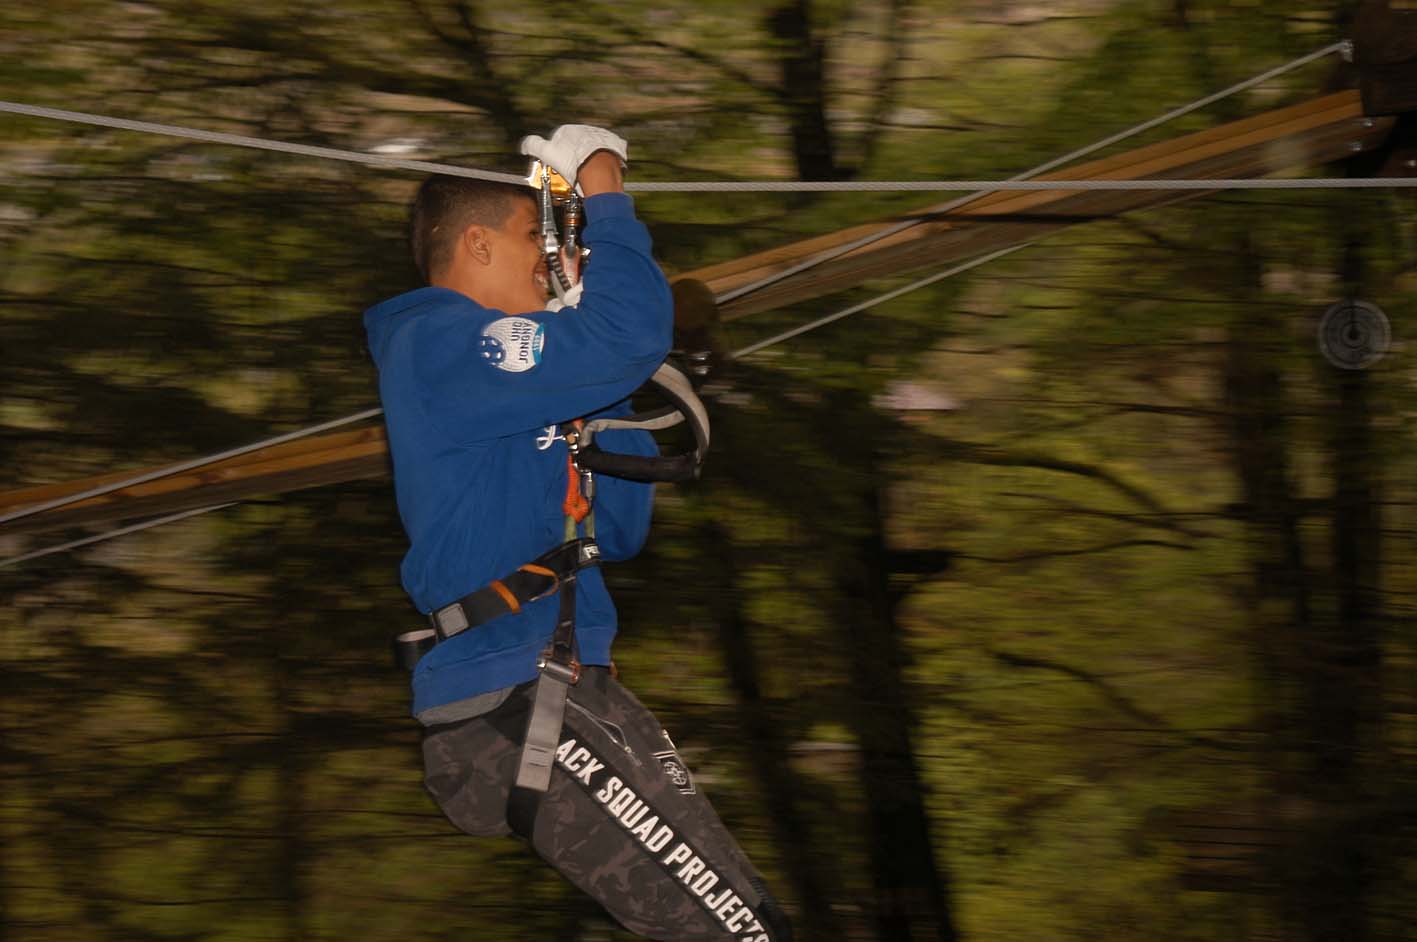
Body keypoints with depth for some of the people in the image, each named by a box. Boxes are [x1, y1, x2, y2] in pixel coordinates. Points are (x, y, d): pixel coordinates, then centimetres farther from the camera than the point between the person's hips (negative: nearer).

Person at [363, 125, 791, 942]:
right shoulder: (438, 341, -8)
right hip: (510, 709, -10)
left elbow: (618, 531, 24)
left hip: (574, 686, 10)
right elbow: (629, 336, -20)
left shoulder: (497, 379, 24)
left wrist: (606, 411, 13)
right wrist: (605, 201, -5)